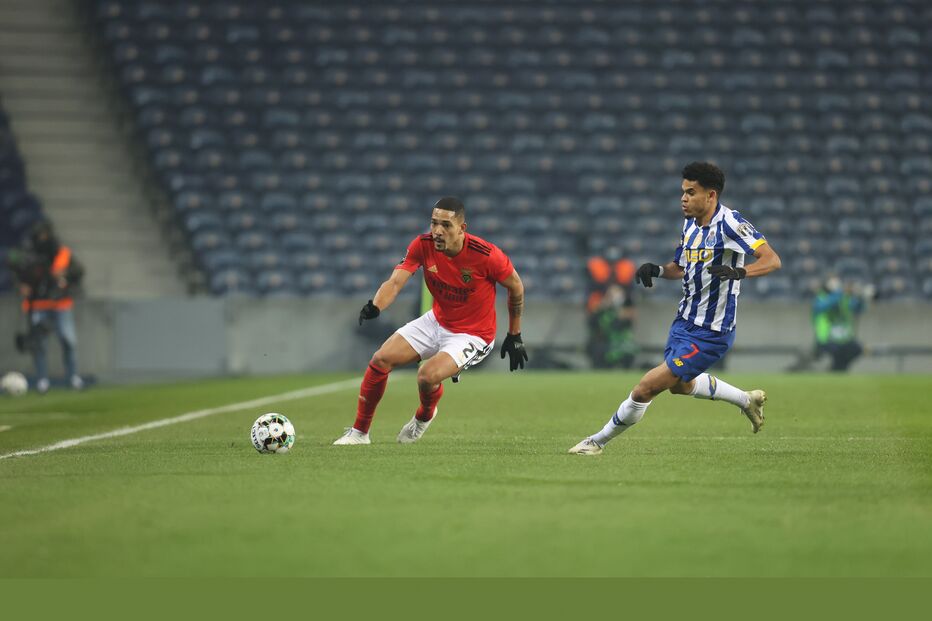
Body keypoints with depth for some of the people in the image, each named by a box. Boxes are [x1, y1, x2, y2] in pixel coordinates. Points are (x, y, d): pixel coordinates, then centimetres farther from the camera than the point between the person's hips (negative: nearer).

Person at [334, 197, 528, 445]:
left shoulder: (486, 254, -25)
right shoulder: (423, 245, -14)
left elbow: (516, 286, -8)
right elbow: (395, 281, -22)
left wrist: (514, 336, 0)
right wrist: (375, 307, -44)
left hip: (473, 335, -5)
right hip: (437, 321, 5)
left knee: (427, 375, -28)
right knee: (380, 360, -6)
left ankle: (424, 416, 10)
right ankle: (359, 431, 13)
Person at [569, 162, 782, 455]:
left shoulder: (729, 223, -21)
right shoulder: (691, 223, 4)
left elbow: (772, 260, -27)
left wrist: (738, 271, -44)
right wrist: (656, 270, -4)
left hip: (709, 334, -10)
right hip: (685, 321, 10)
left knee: (646, 388, -10)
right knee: (680, 384, 31)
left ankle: (598, 441, 8)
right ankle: (747, 400, 47)